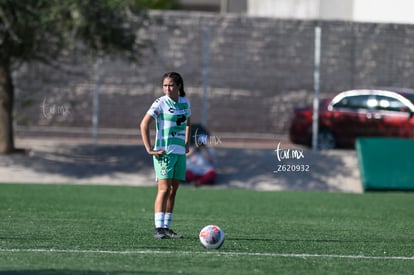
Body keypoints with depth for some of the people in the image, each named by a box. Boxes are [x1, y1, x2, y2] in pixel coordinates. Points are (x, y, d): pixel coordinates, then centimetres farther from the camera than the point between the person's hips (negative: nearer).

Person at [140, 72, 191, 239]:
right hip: (164, 152, -6)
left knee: (173, 190, 7)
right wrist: (149, 149, -19)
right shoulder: (160, 103, -8)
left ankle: (167, 228, 12)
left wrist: (187, 144, 18)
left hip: (180, 152, 6)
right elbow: (144, 124, -14)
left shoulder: (185, 102, 10)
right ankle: (159, 228, -17)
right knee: (164, 189, -14)